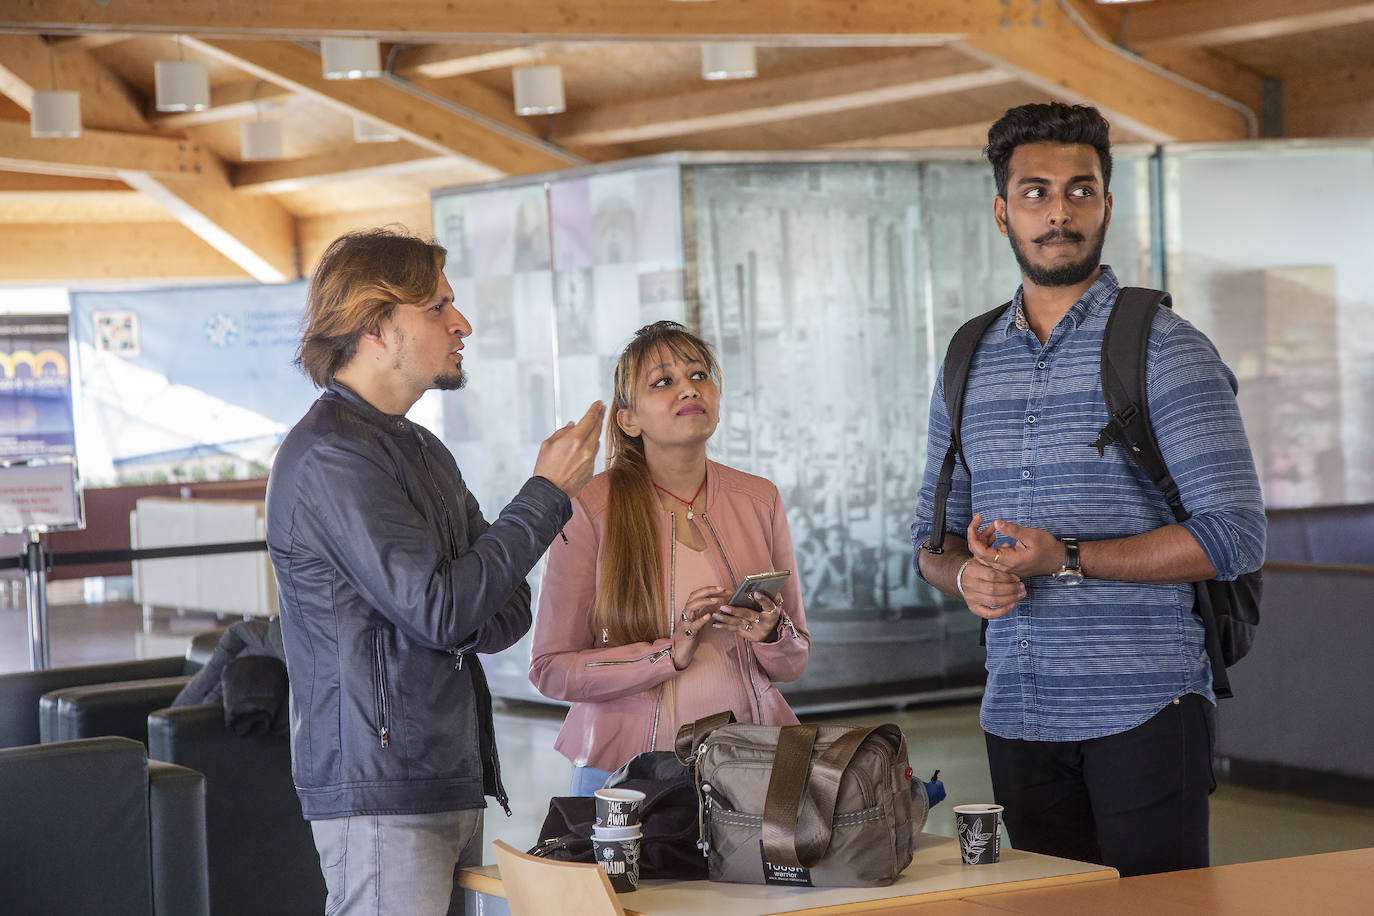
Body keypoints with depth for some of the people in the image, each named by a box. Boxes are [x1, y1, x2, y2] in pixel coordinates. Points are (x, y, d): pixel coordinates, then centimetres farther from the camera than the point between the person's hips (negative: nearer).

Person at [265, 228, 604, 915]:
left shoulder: (421, 450, 18)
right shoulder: (329, 455, -13)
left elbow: (508, 611, 14)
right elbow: (440, 609, -19)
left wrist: (459, 624, -10)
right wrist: (547, 493, -10)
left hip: (452, 781, 9)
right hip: (380, 789, -9)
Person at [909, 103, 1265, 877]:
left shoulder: (1164, 348, -5)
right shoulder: (969, 362, 12)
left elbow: (1236, 535, -13)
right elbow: (933, 538, 19)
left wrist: (1069, 559, -17)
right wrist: (967, 575, -6)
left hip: (1144, 709, -5)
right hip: (1018, 718, 5)